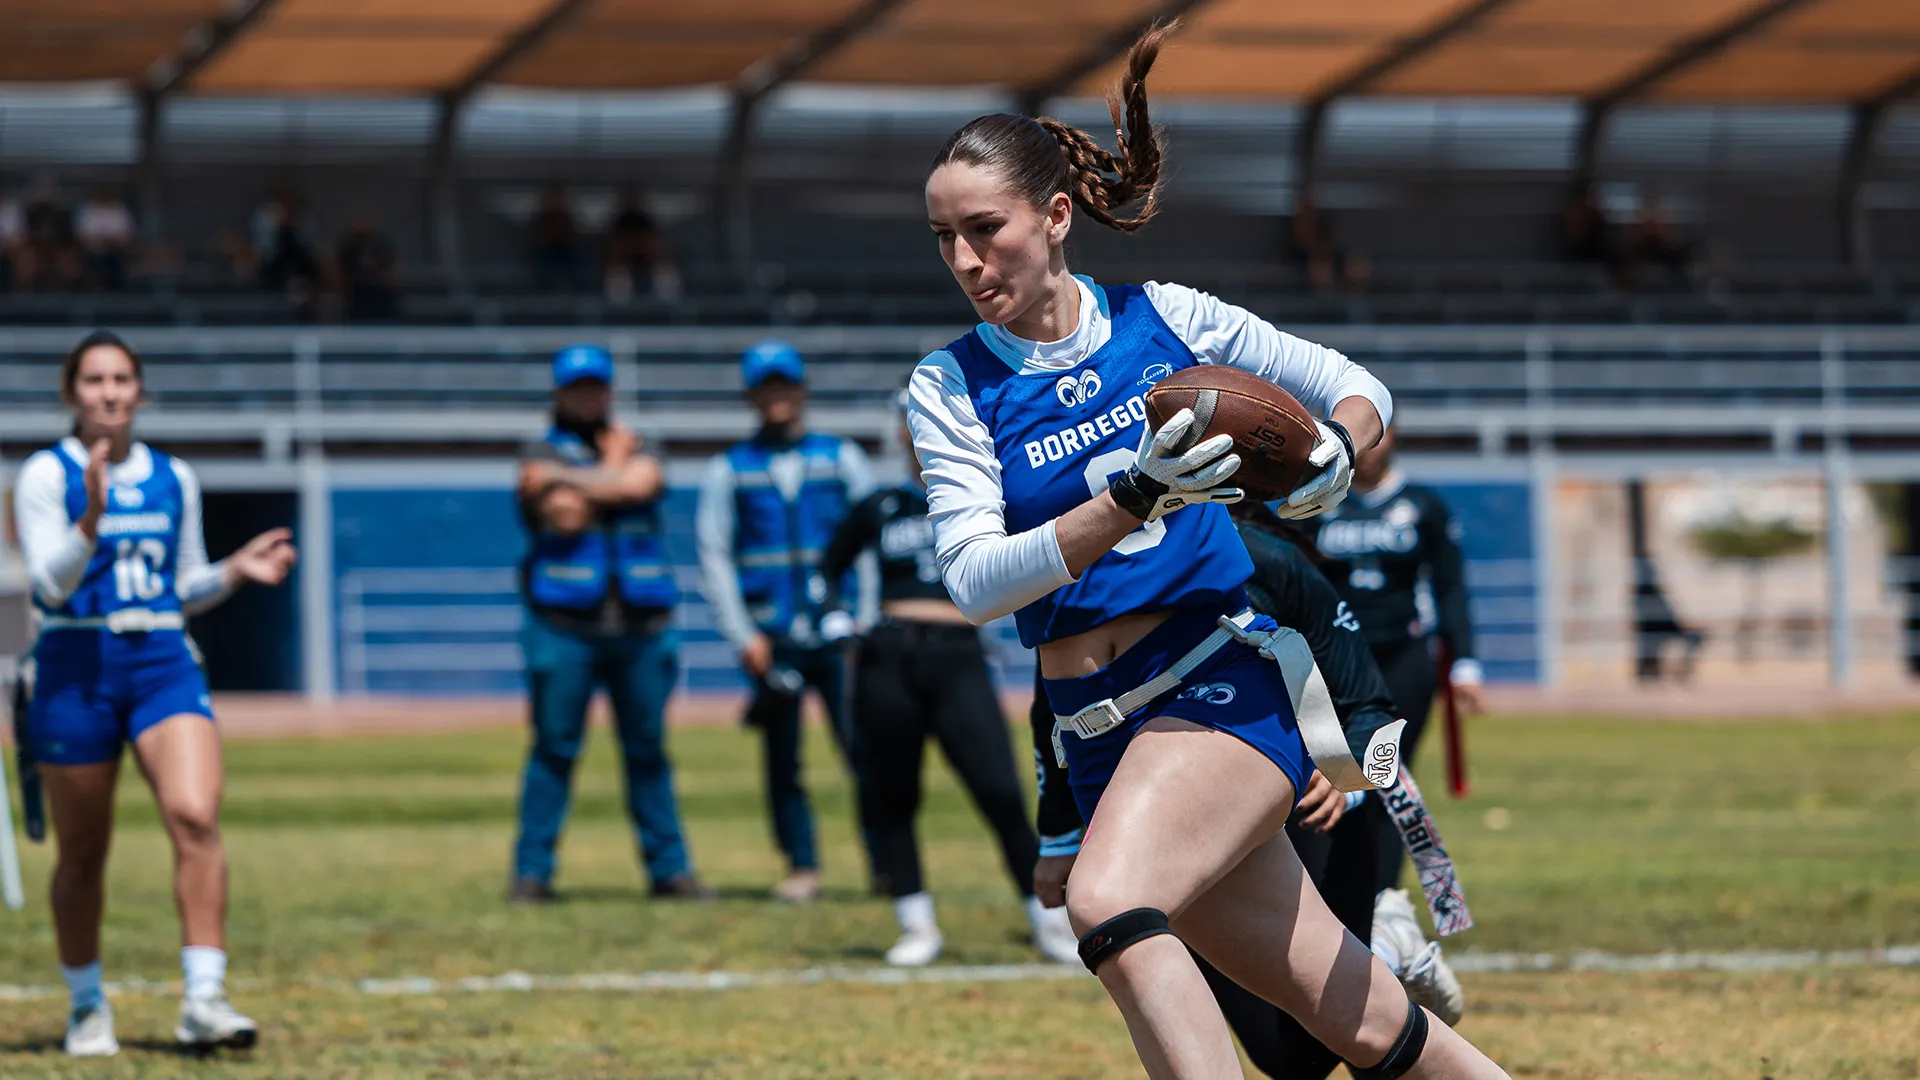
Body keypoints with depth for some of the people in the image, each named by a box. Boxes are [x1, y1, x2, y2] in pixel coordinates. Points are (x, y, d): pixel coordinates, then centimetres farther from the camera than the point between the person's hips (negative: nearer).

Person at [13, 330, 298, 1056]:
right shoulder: (46, 475, -2)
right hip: (75, 670, -3)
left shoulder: (173, 478, 12)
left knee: (195, 817, -19)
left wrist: (236, 571, 2)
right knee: (82, 854, 6)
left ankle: (204, 998, -21)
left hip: (163, 667, 3)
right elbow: (51, 582, -13)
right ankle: (87, 1007, 25)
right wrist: (92, 519, -28)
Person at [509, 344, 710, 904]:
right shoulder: (541, 454, 6)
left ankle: (669, 868, 11)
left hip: (641, 627, 3)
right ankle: (532, 872, 0)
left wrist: (573, 481, -6)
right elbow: (565, 516, -11)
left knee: (648, 749, 7)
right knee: (554, 749, -4)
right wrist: (613, 467, -1)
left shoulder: (637, 453, 16)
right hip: (565, 626, -3)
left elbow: (641, 485, -8)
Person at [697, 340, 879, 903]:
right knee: (782, 756, 1)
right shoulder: (728, 470, 11)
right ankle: (802, 867, 8)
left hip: (839, 631, -1)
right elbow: (715, 556, 7)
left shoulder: (842, 457, 12)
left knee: (863, 746, -10)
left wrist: (867, 620, -4)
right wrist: (743, 635, -3)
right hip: (771, 638, 1)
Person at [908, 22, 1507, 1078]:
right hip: (1098, 731, 3)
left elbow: (1359, 388, 11)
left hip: (1224, 673, -2)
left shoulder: (1163, 317, 2)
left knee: (1108, 903, -32)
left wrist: (1337, 449, -13)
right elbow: (975, 579, -11)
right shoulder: (949, 386, 2)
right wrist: (1132, 498, -25)